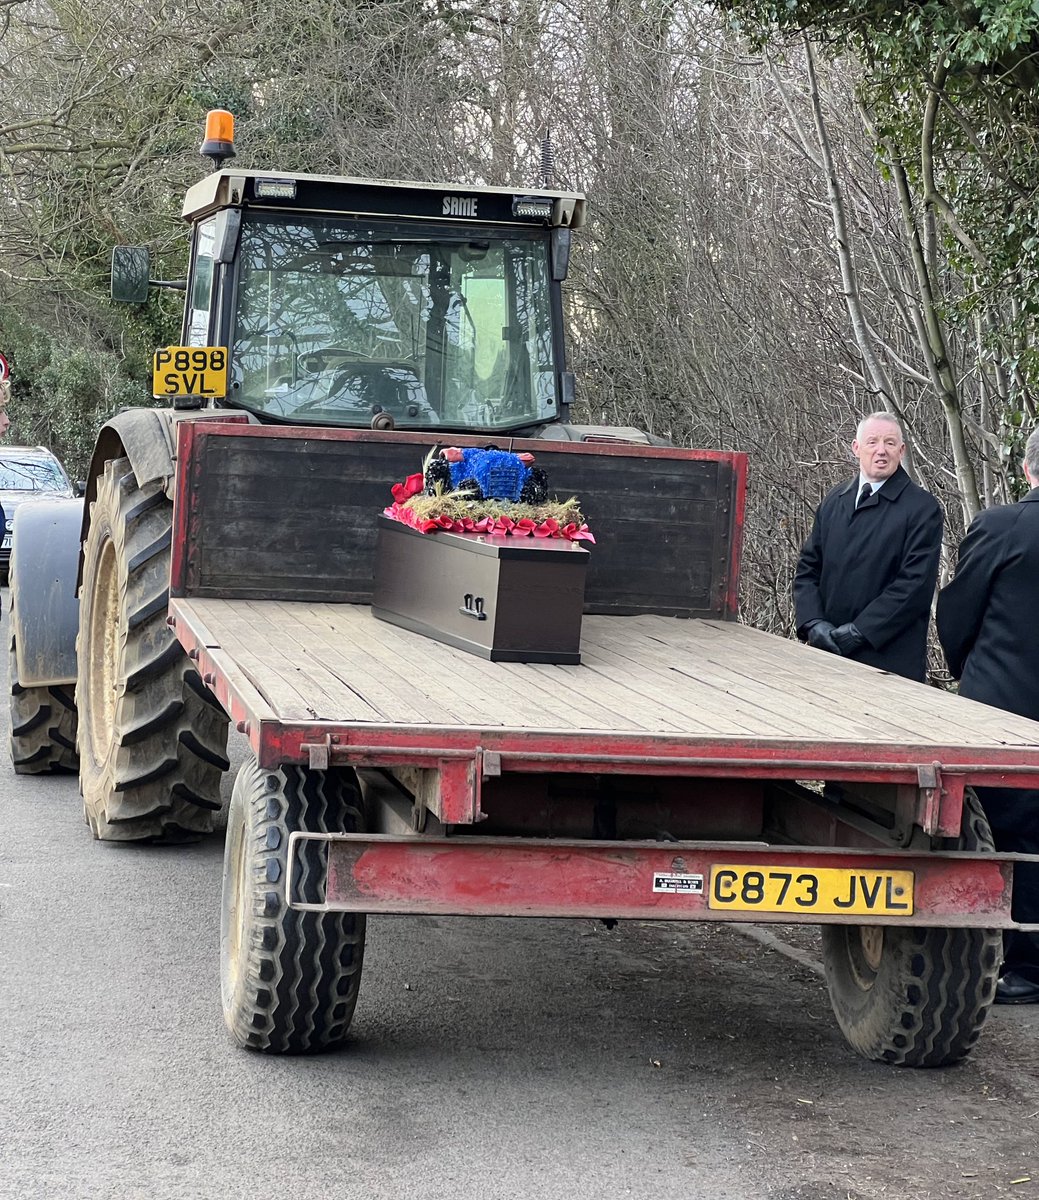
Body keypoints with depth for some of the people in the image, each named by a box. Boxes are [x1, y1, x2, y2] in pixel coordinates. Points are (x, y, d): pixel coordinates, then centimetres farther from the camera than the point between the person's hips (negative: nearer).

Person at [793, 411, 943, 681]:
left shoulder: (922, 508, -6)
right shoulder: (835, 501, 12)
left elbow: (916, 583, -13)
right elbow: (808, 568, 12)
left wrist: (859, 631, -16)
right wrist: (813, 623, -5)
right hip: (828, 653, 5)